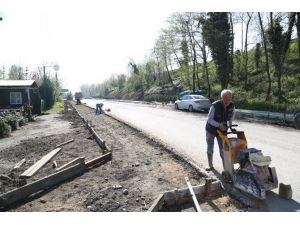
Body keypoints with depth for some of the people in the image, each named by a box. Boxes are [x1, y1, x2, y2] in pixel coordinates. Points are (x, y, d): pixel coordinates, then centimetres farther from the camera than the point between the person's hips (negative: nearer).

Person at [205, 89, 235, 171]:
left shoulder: (232, 106, -14)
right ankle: (210, 165, 27)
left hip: (222, 130, 2)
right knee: (210, 149, 10)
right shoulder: (215, 106, -28)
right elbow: (209, 119, -22)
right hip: (211, 129, -2)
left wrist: (230, 124, -2)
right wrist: (219, 125, -35)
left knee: (222, 149, 4)